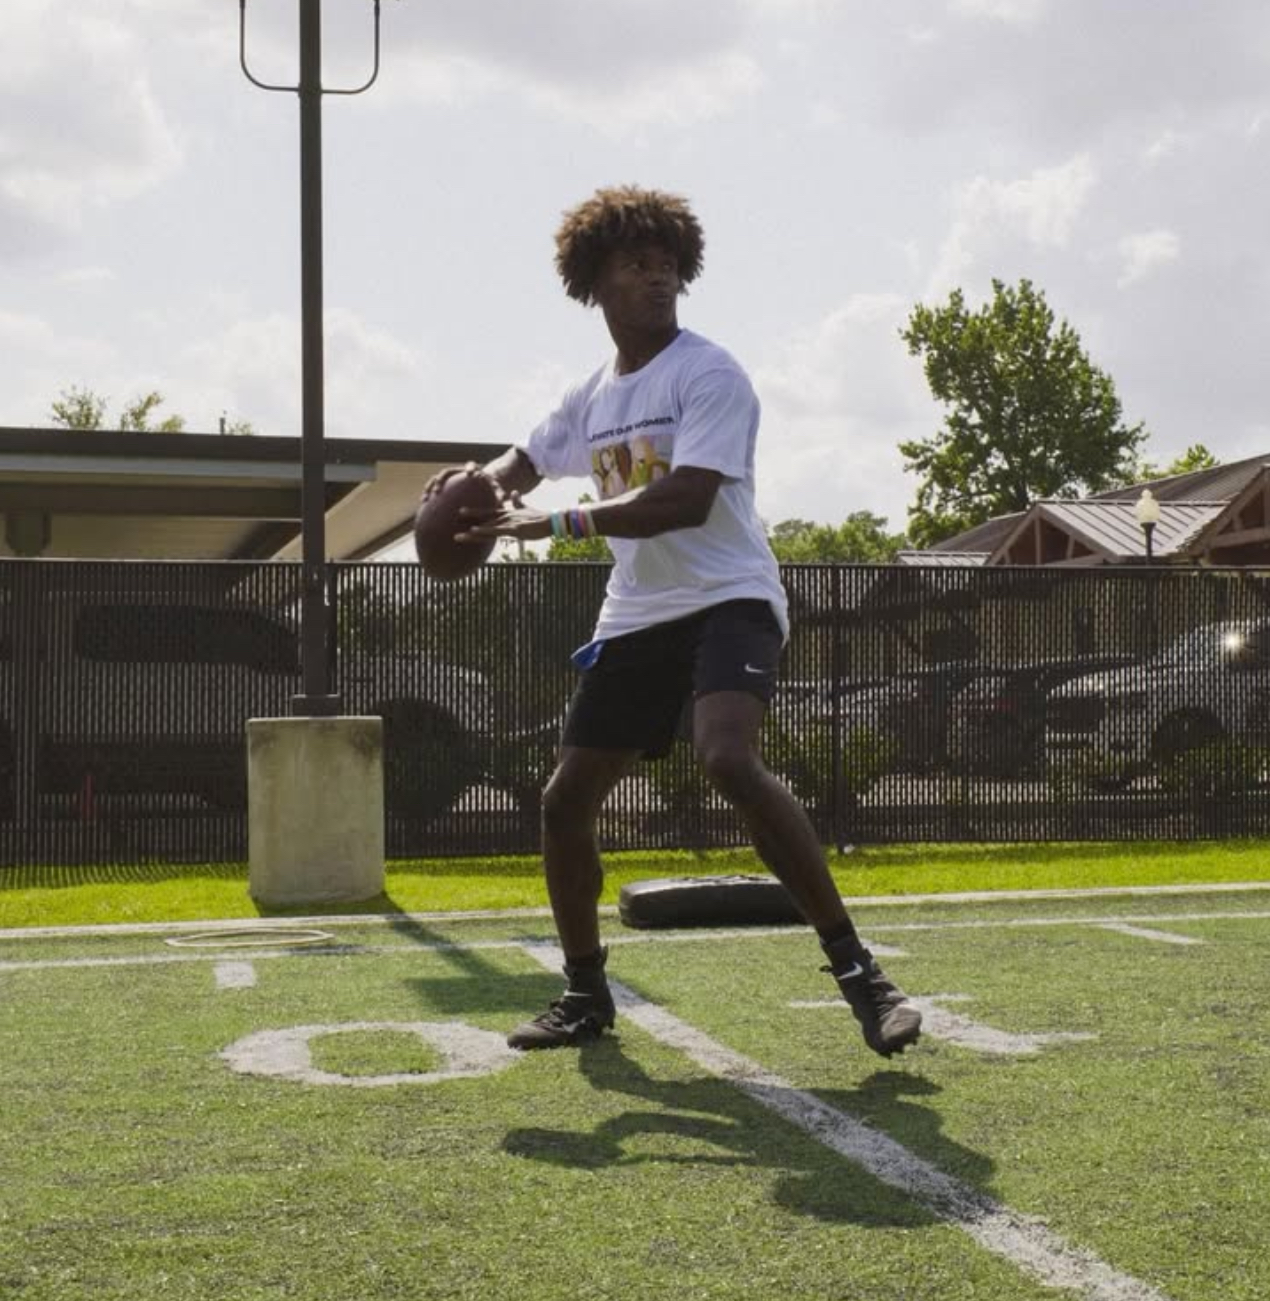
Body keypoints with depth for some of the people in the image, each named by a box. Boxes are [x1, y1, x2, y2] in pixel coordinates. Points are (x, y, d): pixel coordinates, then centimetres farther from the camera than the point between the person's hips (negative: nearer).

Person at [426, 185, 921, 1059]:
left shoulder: (709, 374, -8)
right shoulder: (592, 398, 14)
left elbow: (688, 498, -22)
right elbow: (521, 464, 30)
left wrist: (559, 523, -26)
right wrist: (472, 483, 5)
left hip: (726, 600, -7)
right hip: (635, 617, 8)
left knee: (730, 760, -33)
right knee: (565, 800, 4)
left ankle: (857, 971, -24)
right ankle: (587, 995, 24)